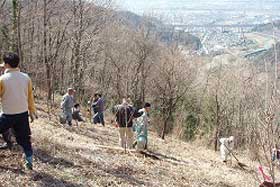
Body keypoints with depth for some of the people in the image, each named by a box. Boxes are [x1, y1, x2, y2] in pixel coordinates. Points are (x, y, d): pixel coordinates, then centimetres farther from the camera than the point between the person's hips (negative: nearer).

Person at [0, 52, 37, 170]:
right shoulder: (26, 78, 0)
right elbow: (30, 97, 7)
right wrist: (32, 112, 16)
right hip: (23, 114, 4)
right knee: (25, 139, 12)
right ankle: (29, 162, 15)